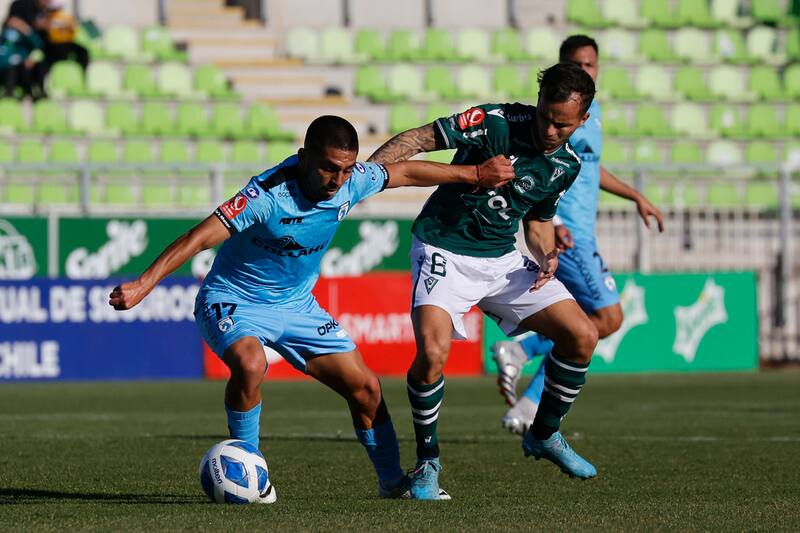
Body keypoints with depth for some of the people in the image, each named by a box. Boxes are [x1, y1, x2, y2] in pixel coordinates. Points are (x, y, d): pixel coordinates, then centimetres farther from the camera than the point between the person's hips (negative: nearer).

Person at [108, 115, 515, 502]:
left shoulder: (352, 182, -12)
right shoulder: (269, 194, -31)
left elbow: (408, 173, 7)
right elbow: (200, 237, -35)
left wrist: (475, 174, 16)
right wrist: (143, 284, -42)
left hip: (296, 305, 6)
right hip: (234, 302, -6)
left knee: (366, 388, 1)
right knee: (250, 364, -36)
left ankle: (392, 481, 22)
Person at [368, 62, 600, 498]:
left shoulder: (567, 165, 2)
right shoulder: (498, 122, -18)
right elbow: (417, 140, -19)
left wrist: (545, 257, -5)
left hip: (502, 260, 6)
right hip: (444, 253, -6)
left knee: (582, 335, -1)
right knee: (432, 353, -28)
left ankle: (544, 436, 21)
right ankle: (427, 462, -5)